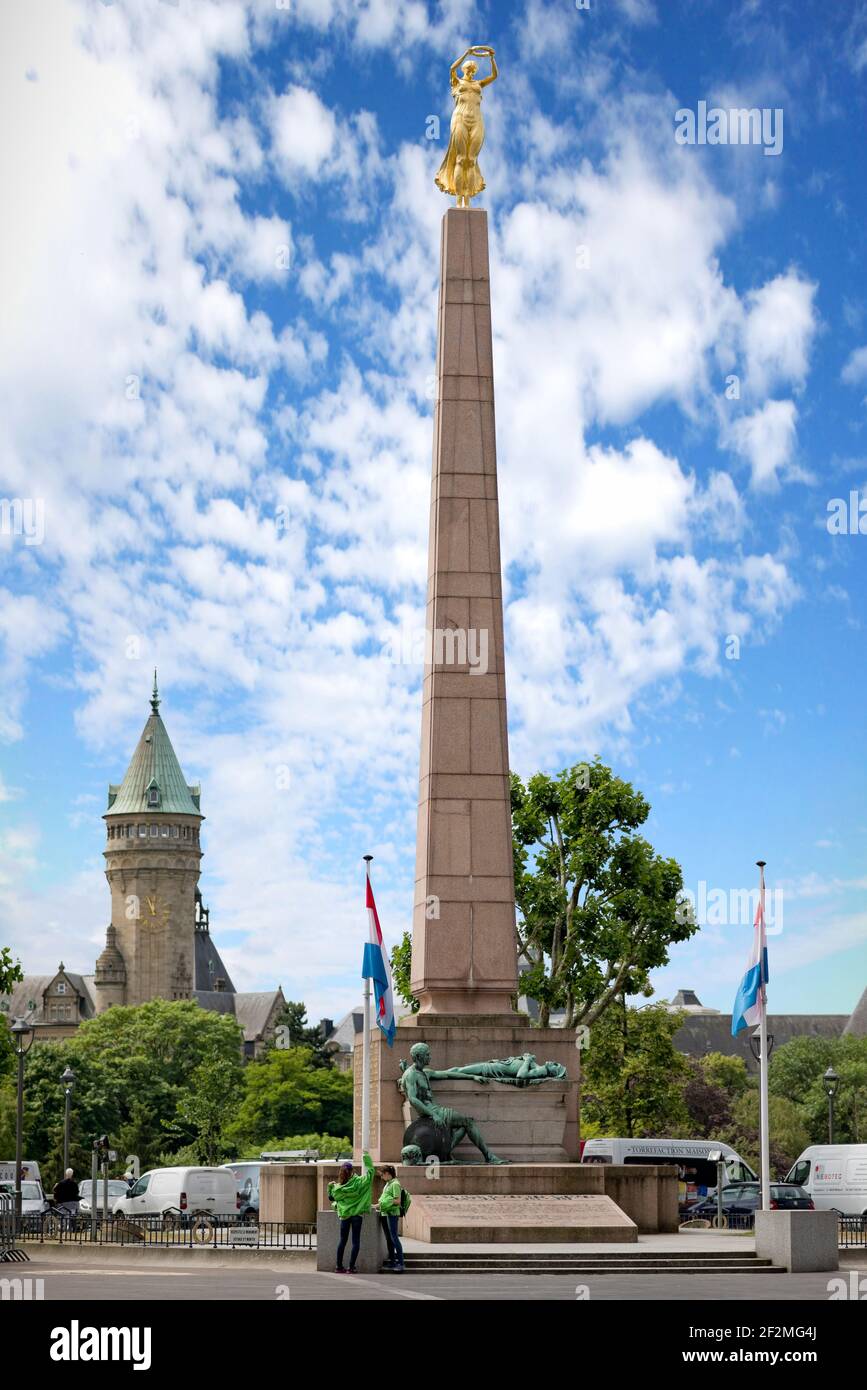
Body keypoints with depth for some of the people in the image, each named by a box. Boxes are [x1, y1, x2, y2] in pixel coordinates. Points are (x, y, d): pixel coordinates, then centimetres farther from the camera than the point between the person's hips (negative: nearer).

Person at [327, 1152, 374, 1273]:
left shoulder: (338, 1187, -5)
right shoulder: (359, 1182, -11)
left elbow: (331, 1198, 11)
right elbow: (370, 1170, -2)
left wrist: (330, 1187, 15)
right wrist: (366, 1156, 7)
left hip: (344, 1215, 2)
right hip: (357, 1214, -2)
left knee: (342, 1240, 11)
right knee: (356, 1241, 3)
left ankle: (339, 1267, 13)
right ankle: (351, 1267, -1)